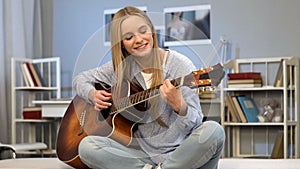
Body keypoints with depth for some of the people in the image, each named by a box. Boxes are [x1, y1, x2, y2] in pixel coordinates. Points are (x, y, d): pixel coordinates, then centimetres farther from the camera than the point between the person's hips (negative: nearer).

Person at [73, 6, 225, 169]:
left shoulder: (180, 65, -8)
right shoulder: (121, 68, 4)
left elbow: (195, 122, -12)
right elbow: (81, 78, 20)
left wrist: (179, 106, -34)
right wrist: (93, 94, -1)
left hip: (179, 151, -3)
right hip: (143, 150, 3)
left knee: (213, 131, -34)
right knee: (87, 146, -20)